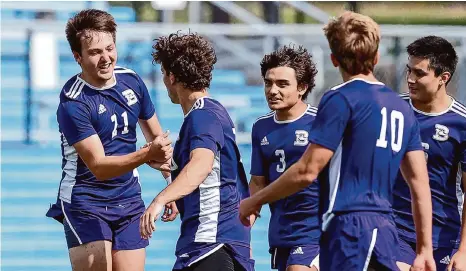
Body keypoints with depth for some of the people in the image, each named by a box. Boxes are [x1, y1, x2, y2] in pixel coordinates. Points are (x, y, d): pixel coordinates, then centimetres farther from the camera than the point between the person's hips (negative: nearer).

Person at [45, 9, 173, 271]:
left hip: (129, 201, 6)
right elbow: (99, 167, -25)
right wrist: (148, 154, -37)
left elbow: (157, 136, 17)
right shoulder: (73, 104, -19)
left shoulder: (131, 80, 0)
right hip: (85, 203, -6)